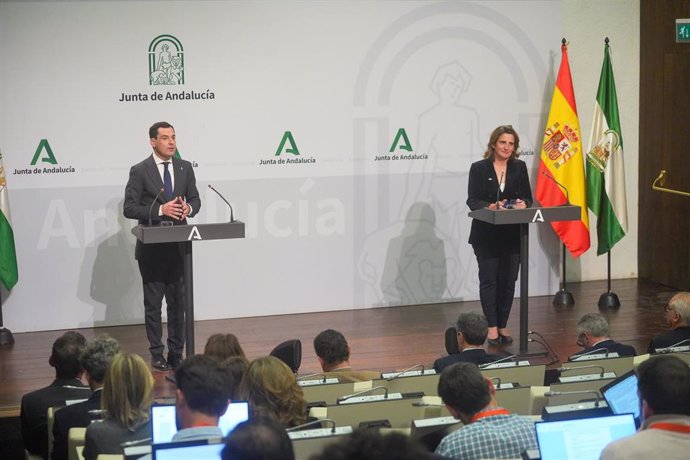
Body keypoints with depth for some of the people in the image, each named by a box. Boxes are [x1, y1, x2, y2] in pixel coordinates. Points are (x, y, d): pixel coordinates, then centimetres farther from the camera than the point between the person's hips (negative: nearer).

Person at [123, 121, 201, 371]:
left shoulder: (185, 168, 7)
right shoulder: (140, 171, -6)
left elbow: (195, 199, 12)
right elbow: (129, 208, -10)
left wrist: (189, 208, -11)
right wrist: (160, 210, -20)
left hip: (178, 246, 4)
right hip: (151, 248, -4)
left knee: (178, 301, 8)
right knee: (153, 303, 4)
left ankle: (176, 352, 16)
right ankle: (157, 354, 11)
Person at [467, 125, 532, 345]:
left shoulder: (519, 167, 8)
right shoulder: (479, 168, -2)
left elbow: (528, 197, 6)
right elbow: (472, 200, -6)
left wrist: (523, 204, -17)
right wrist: (491, 206, -24)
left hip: (512, 234, 3)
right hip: (486, 234, -3)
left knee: (508, 280, 5)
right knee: (488, 280, -1)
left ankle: (503, 325, 14)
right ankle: (492, 327, 5)